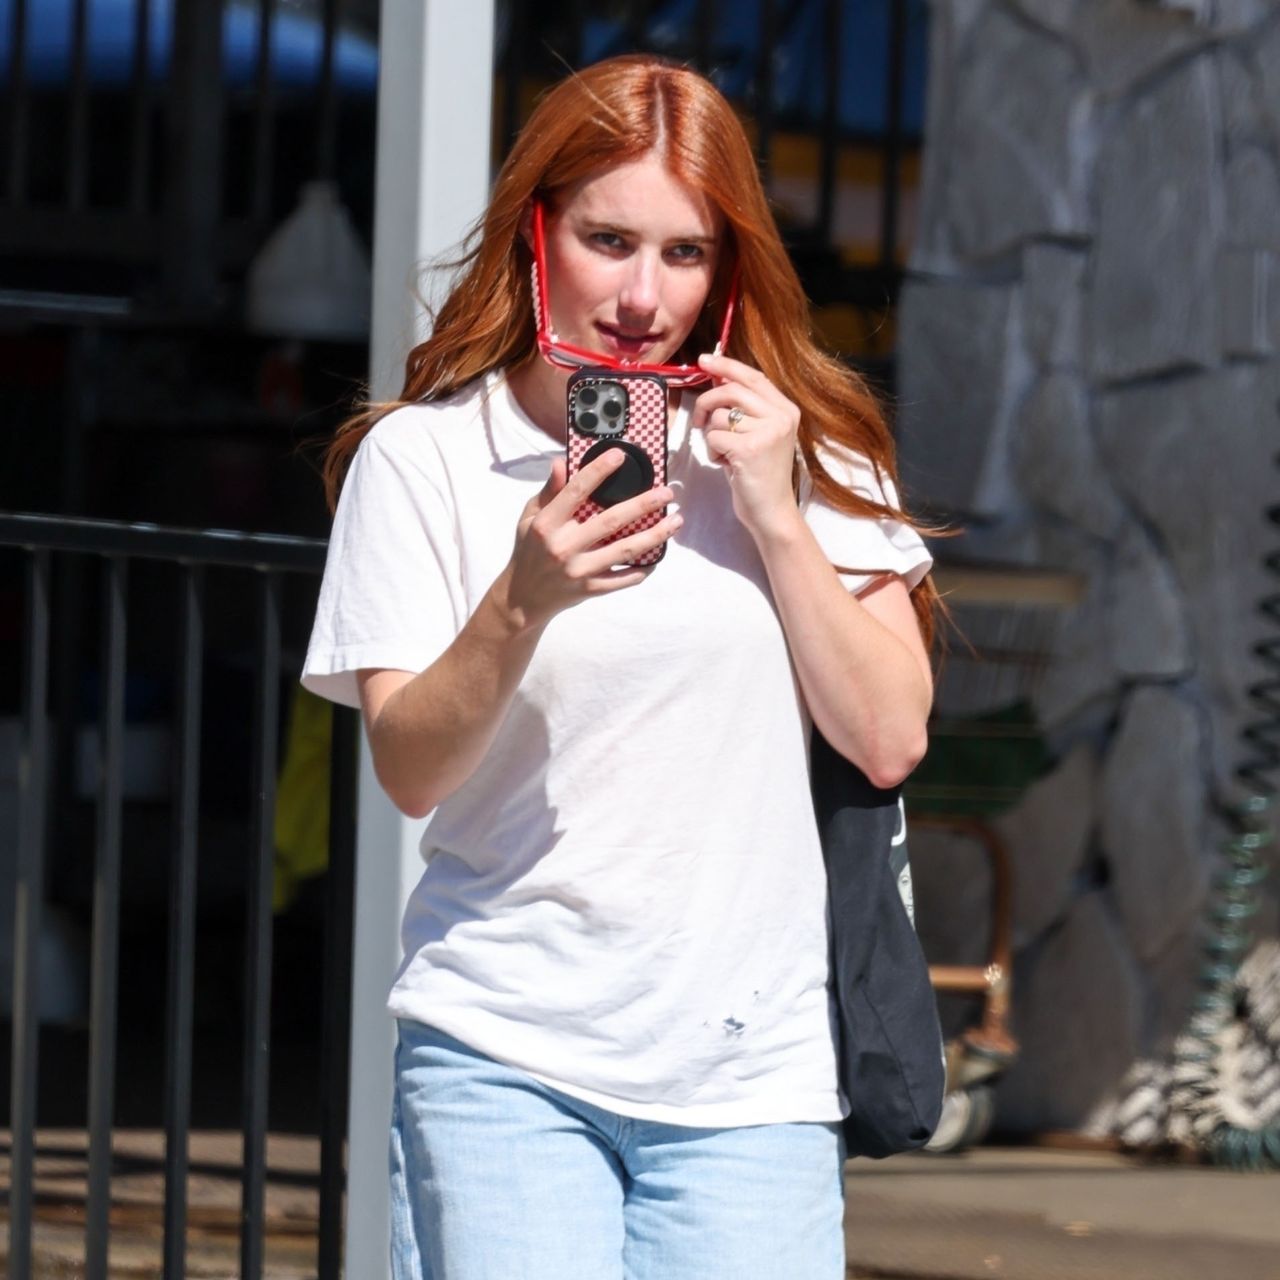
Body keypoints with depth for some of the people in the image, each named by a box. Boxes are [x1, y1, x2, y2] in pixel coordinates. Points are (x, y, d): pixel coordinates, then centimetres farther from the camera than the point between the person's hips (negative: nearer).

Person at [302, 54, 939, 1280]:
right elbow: (409, 768, -6)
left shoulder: (799, 443, 6)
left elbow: (887, 738, 2)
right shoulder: (420, 457, -1)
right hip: (505, 1057, -2)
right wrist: (524, 601, -22)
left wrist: (778, 518, -7)